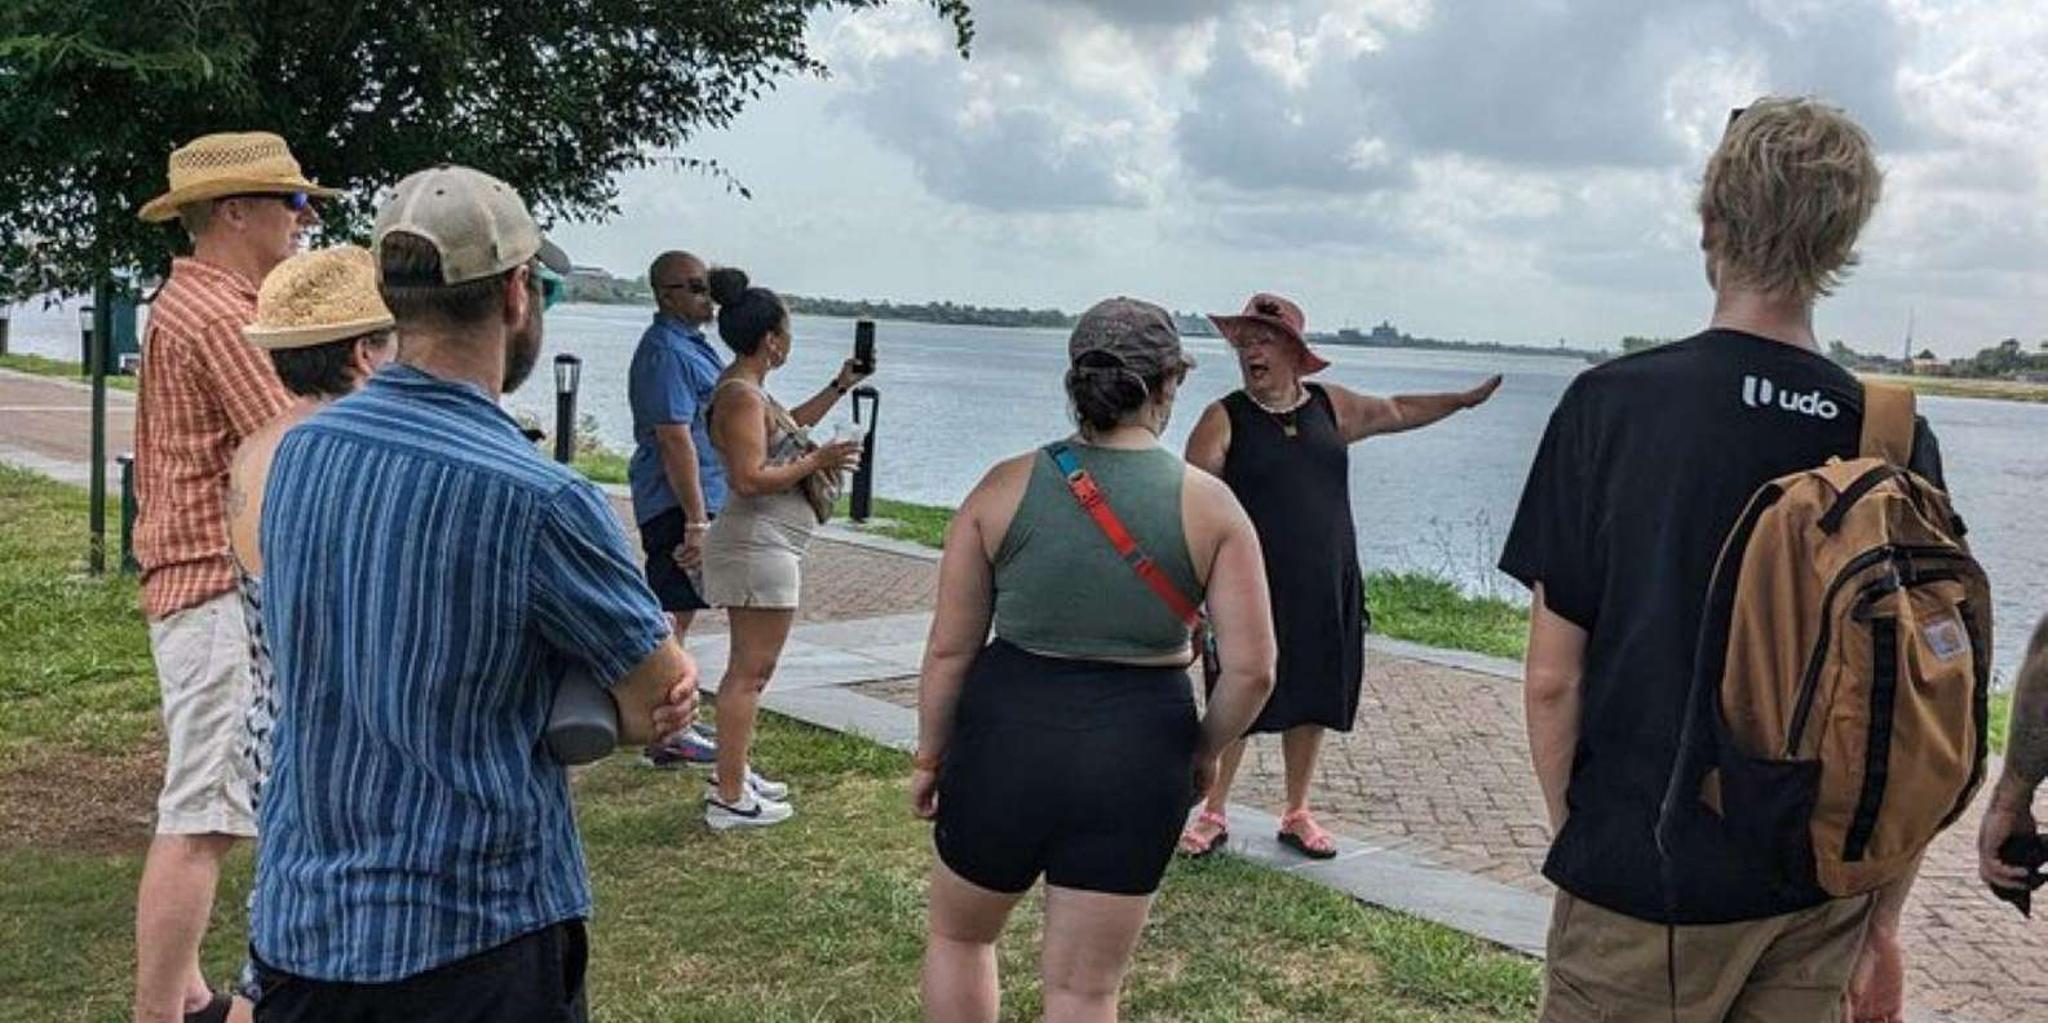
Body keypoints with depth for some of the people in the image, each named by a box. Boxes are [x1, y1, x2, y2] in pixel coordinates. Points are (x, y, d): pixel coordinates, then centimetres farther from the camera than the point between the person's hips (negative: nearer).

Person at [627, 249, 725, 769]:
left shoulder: (691, 344, 16)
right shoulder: (665, 351, -18)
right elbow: (675, 439, -24)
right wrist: (696, 522, -26)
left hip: (696, 500, 11)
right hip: (678, 505, -11)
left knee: (677, 614, 17)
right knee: (671, 617, -4)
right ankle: (667, 736, 4)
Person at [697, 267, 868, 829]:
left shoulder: (748, 388, 14)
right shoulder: (741, 393, -18)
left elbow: (785, 427, 33)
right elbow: (750, 478, -26)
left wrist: (839, 387, 29)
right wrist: (818, 460, -17)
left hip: (768, 545, 11)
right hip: (758, 545, -11)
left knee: (749, 668, 19)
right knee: (750, 671, -7)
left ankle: (732, 773, 29)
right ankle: (729, 799, -2)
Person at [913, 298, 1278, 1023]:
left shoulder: (1006, 486, -5)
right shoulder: (1209, 505, -5)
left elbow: (949, 647, -3)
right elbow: (1253, 668, -7)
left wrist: (930, 756, 11)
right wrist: (1204, 754, 9)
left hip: (1005, 739, 0)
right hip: (1139, 754, 0)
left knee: (958, 934, 26)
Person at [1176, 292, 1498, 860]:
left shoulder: (1329, 405, 8)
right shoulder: (1225, 419, -6)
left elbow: (1395, 411, 24)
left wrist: (1466, 400, 29)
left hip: (1327, 590, 4)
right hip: (1255, 593, -4)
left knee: (1313, 705, 12)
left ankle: (1297, 814, 28)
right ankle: (1214, 814, 18)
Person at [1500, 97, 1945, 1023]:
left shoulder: (1612, 405, -12)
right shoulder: (1899, 439, -4)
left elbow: (1553, 680, -9)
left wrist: (1576, 840, 7)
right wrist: (1884, 922, 12)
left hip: (1645, 887, -3)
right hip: (1820, 904, 3)